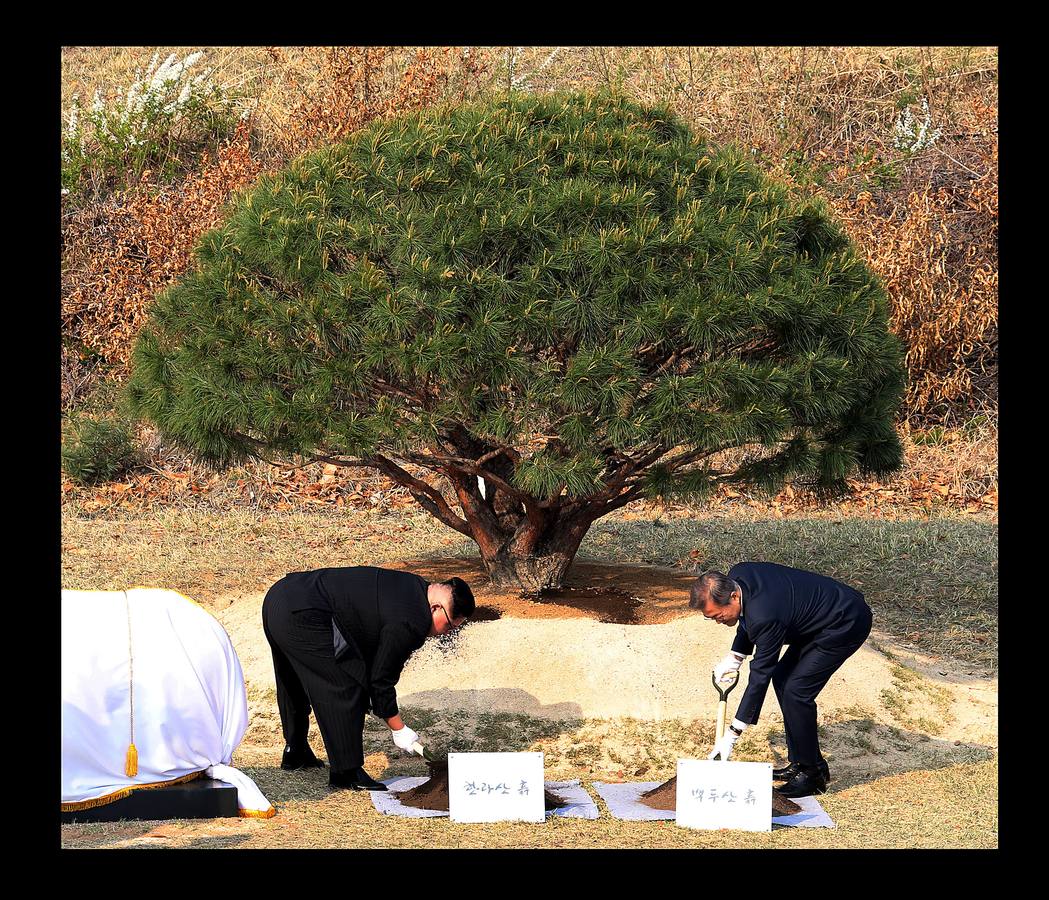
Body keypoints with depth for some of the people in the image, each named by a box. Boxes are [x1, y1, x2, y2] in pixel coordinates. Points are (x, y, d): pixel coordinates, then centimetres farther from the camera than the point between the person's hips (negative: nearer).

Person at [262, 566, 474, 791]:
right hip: (302, 616, -11)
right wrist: (399, 729, 3)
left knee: (295, 684, 27)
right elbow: (381, 680, -8)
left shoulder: (414, 587, 13)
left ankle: (295, 752, 45)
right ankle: (346, 773, 2)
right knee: (346, 689, -4)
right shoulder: (409, 623, -16)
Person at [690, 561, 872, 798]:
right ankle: (798, 762, 19)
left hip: (848, 623, -10)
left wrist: (732, 735, -23)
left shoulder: (765, 616, -33)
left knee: (796, 691, -13)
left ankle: (812, 772, 0)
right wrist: (735, 657, 6)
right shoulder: (736, 576, -8)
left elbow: (760, 677, -27)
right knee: (782, 678, 11)